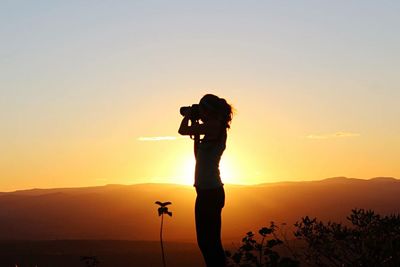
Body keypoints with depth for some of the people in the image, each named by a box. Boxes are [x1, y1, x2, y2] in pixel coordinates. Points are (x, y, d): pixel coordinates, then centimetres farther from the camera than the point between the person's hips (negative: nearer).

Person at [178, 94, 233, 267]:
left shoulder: (214, 126, -13)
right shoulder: (216, 129, 16)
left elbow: (183, 130, -13)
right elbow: (199, 155, 26)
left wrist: (189, 115, 6)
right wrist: (196, 135, 23)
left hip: (209, 192, -10)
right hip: (209, 191, 10)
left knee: (210, 241, -8)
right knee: (207, 241, 14)